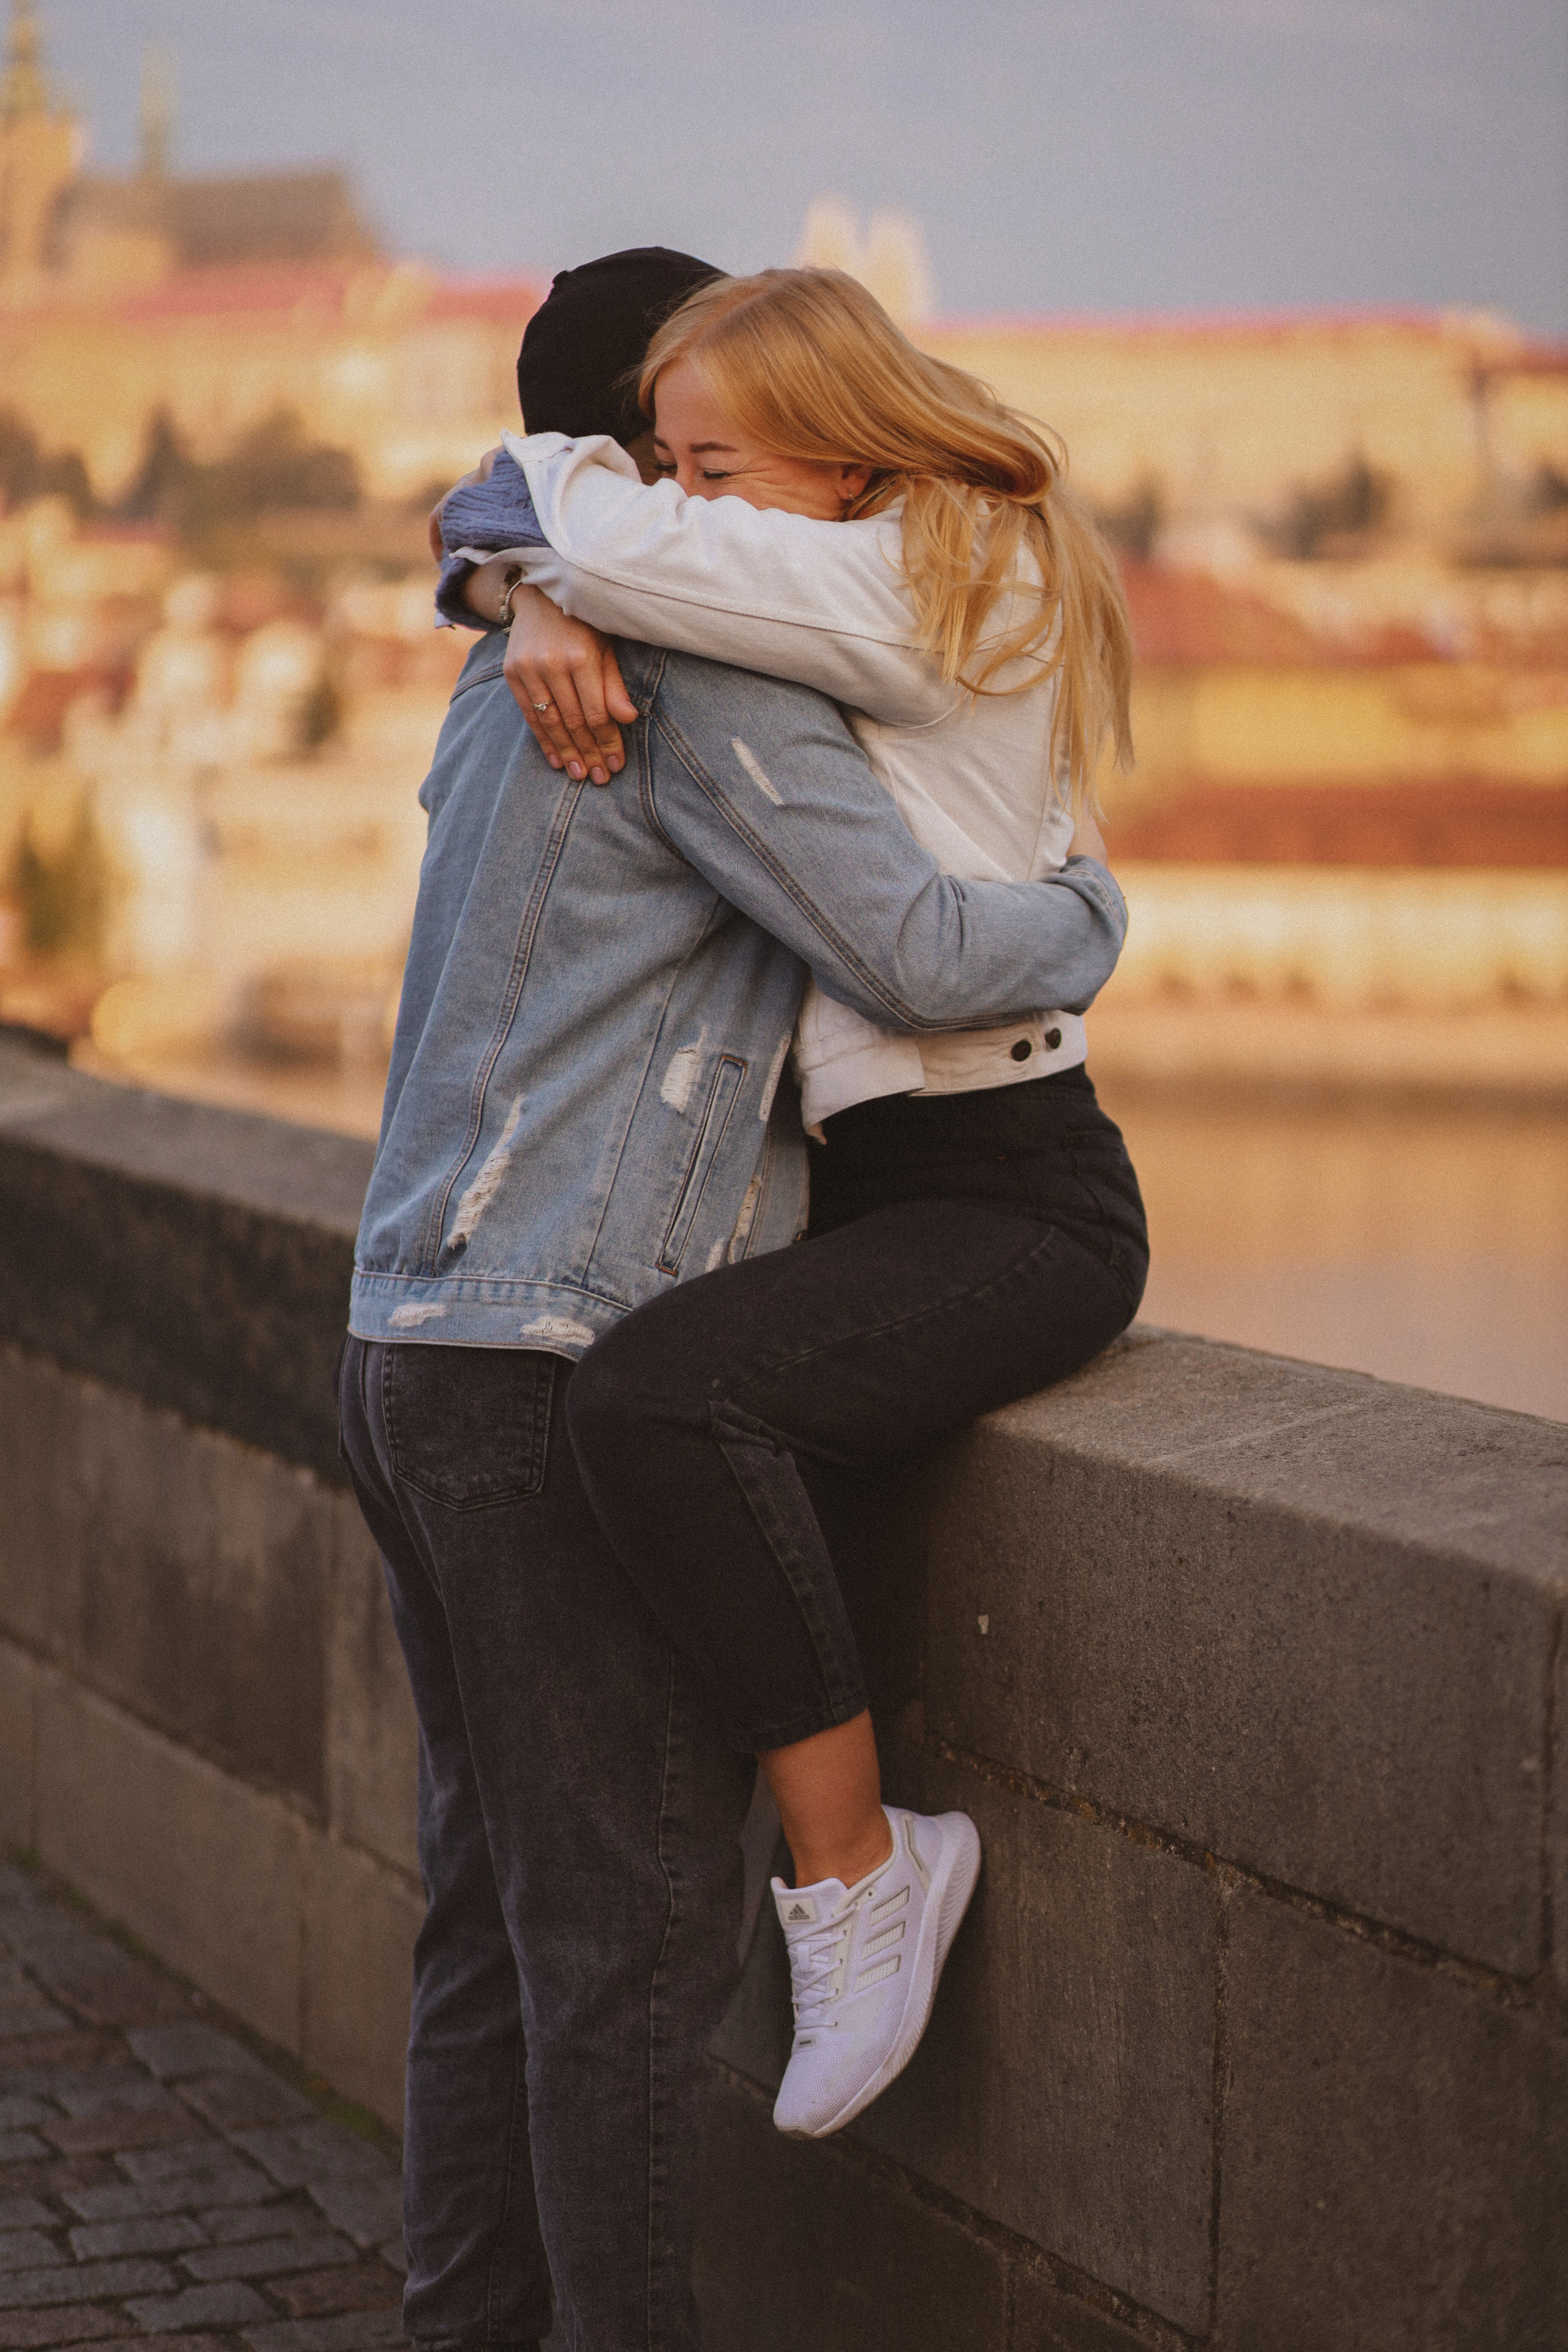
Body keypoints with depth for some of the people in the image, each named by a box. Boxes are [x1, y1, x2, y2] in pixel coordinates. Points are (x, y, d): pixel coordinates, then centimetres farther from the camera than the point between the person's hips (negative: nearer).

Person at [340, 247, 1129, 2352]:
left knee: (499, 1906, 14)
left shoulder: (515, 677, 17)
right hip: (581, 1379, -9)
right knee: (632, 1927, -2)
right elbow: (920, 954, -18)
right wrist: (1089, 909, 1)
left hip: (418, 1345, 9)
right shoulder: (702, 676, -12)